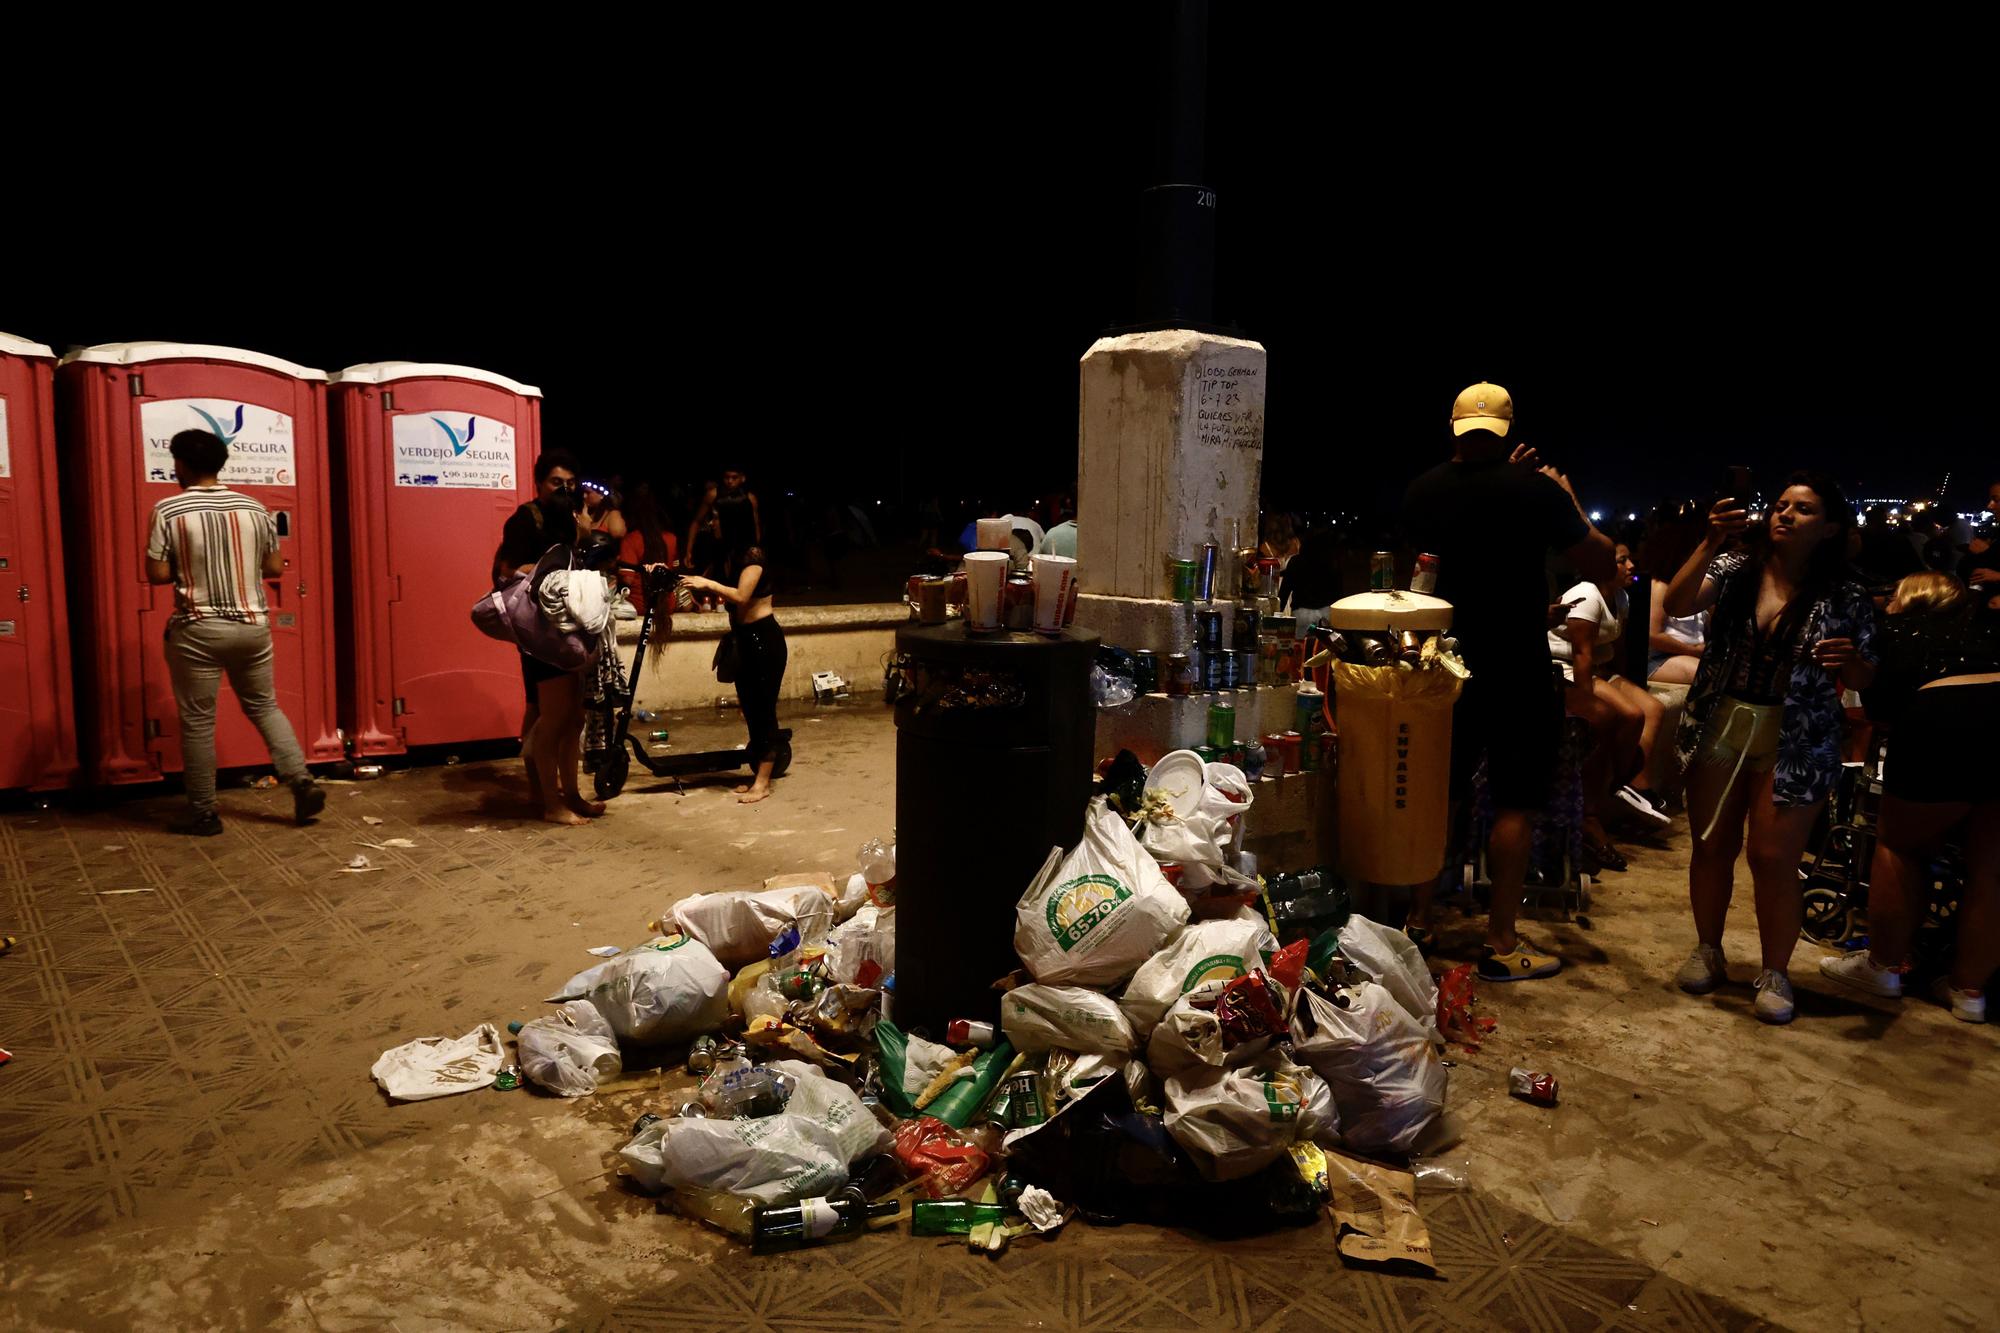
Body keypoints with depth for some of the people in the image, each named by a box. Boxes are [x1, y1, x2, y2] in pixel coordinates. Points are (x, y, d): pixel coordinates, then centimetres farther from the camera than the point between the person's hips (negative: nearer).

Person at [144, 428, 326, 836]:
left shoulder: (168, 511, -9)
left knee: (197, 721, 6)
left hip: (198, 630, -4)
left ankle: (203, 814, 13)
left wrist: (186, 570, 10)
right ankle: (303, 782, 4)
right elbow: (274, 568, 7)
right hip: (252, 625, 4)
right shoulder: (254, 508, 2)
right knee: (264, 707, 18)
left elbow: (157, 574, -10)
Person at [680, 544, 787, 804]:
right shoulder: (733, 557, 11)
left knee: (764, 709, -6)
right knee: (750, 709, 12)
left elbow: (741, 596, -26)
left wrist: (708, 584, -21)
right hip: (745, 639, 9)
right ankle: (758, 774, 21)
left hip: (764, 639, -9)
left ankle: (763, 782, -3)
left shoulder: (753, 555, -16)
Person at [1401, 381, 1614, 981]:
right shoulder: (1534, 490, -13)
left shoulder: (1422, 491, 0)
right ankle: (1502, 943, 7)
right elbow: (1600, 565, -5)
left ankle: (1418, 921, 22)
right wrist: (1568, 499, 8)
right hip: (1516, 667, -5)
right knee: (1515, 803, 3)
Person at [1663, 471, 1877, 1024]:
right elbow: (1678, 605, -14)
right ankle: (1708, 952, 27)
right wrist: (1711, 542, -21)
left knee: (1774, 859, -2)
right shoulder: (1733, 569, 1)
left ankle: (1775, 973, 15)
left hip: (1795, 746, -2)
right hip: (1719, 730, 2)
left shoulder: (1846, 598, -1)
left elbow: (1864, 682, 4)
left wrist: (1851, 661, -19)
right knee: (1712, 847, 10)